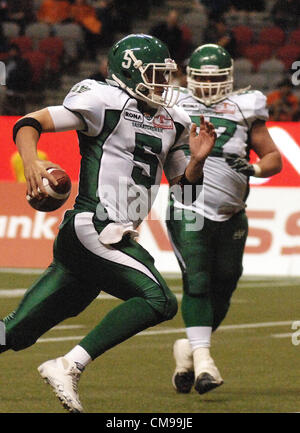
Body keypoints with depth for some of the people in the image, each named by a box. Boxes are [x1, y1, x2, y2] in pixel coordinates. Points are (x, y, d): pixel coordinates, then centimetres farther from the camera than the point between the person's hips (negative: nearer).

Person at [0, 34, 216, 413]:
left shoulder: (172, 123, 17)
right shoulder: (106, 102, -7)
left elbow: (182, 182, 25)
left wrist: (197, 159, 3)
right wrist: (31, 161, -30)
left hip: (115, 236, 8)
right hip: (92, 229, -8)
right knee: (158, 300, -19)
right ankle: (68, 367, -17)